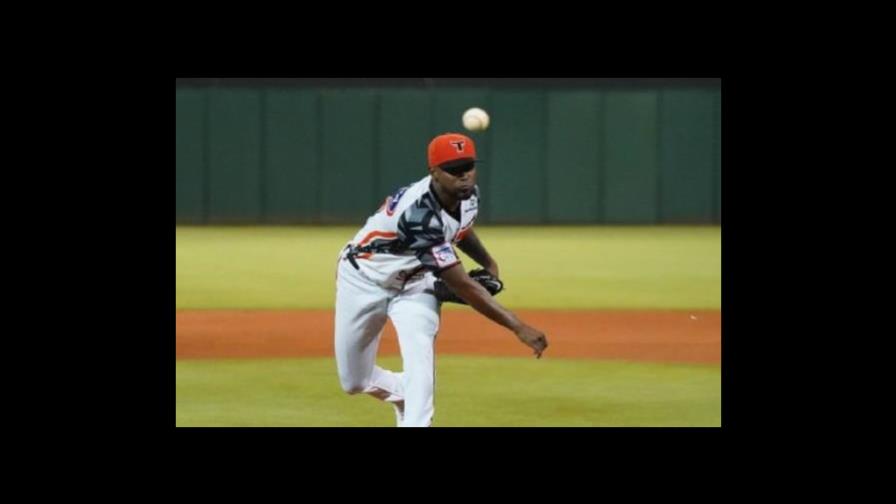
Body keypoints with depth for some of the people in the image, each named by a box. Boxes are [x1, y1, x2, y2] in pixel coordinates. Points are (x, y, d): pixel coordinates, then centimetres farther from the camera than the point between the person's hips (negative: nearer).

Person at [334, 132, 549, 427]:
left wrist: (488, 264, -2)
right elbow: (461, 286, -41)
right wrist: (518, 327, -44)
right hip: (364, 280, -4)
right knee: (354, 382, 6)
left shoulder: (468, 196, -15)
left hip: (415, 283, 5)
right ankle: (402, 394, 38)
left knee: (420, 356, -24)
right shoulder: (419, 212, -40)